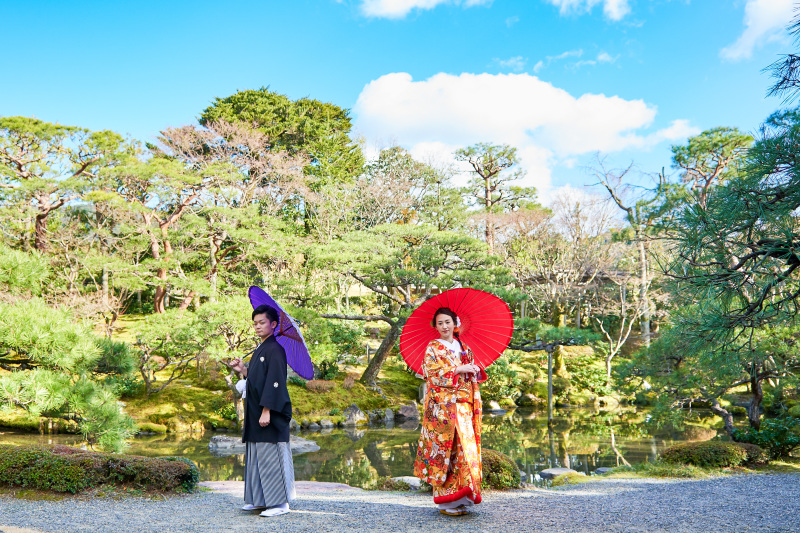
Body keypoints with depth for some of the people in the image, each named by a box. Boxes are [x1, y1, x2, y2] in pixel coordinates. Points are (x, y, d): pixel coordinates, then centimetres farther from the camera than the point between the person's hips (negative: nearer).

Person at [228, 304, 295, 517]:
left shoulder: (275, 350, -13)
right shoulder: (259, 350, 16)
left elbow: (275, 382, -19)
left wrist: (266, 411, -22)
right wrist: (242, 370, 8)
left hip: (271, 415, -10)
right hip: (255, 414, 10)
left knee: (271, 457, -6)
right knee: (256, 458, 14)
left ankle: (280, 503, 2)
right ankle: (260, 499, 23)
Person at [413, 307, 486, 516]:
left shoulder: (464, 348, 18)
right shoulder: (433, 348, 3)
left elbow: (473, 379, 20)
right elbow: (433, 374, -9)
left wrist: (476, 371, -2)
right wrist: (459, 369, -10)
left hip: (464, 406, 5)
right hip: (443, 406, -5)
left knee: (466, 445, -1)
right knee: (444, 446, -8)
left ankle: (462, 498, 6)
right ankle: (446, 501, -2)